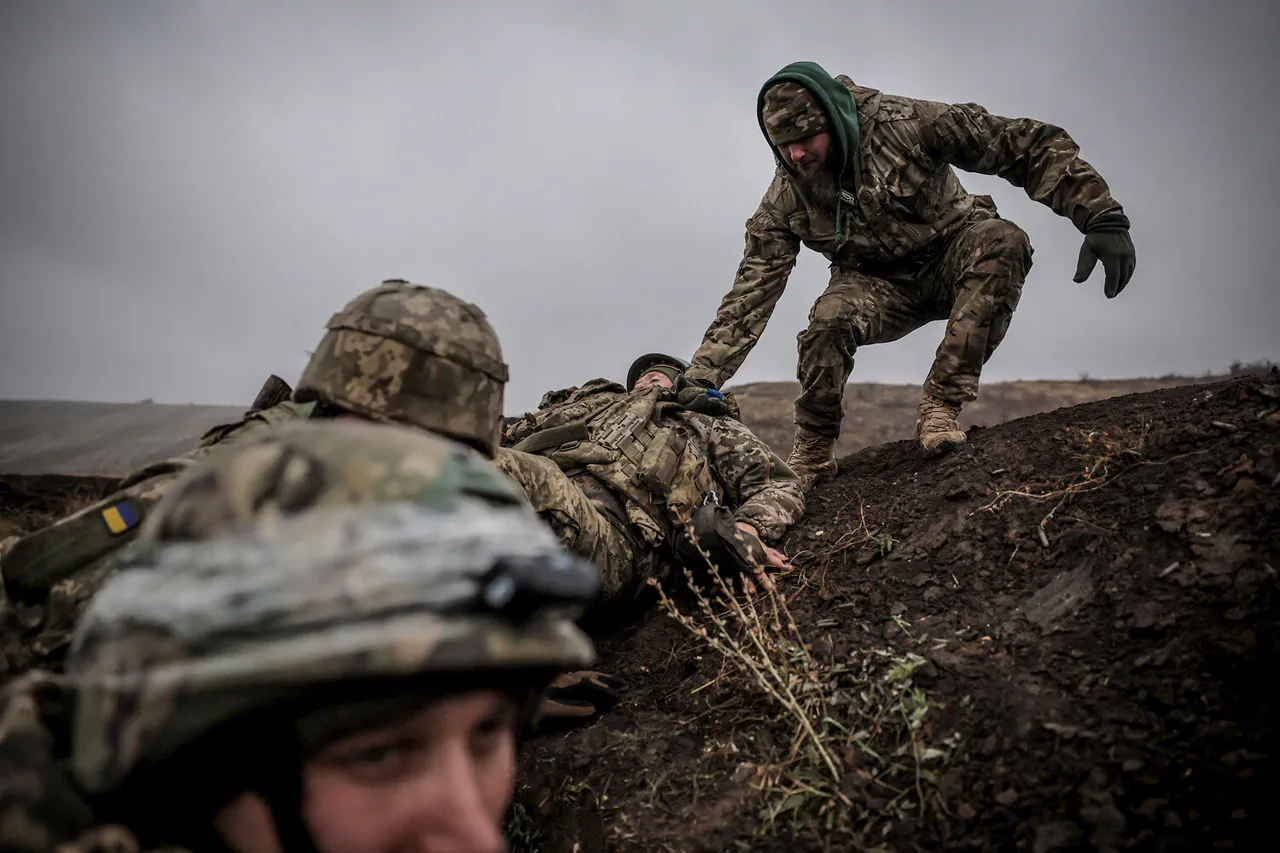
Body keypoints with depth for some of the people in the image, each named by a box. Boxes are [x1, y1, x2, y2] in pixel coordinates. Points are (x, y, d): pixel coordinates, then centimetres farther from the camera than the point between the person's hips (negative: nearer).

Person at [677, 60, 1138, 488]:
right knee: (830, 319, -33)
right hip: (878, 284, 1)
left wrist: (1103, 217, -30)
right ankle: (811, 456, -11)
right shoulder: (785, 199, -14)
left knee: (1001, 241, -35)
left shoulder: (902, 122, -24)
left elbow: (1031, 145, -22)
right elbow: (752, 292, -15)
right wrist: (700, 379, -23)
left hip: (952, 259, -1)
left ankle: (942, 403, -29)